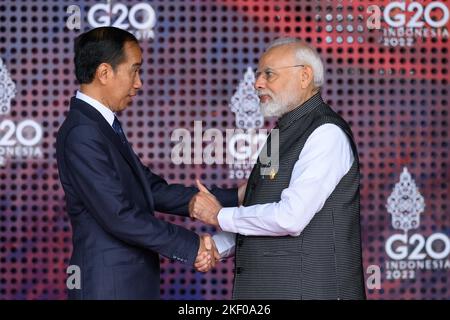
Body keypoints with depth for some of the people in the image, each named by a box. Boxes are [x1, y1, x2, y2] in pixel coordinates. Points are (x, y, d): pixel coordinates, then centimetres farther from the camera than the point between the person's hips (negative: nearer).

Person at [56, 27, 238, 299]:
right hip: (109, 287, -9)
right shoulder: (82, 134, -17)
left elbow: (155, 191, 12)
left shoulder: (101, 126, 13)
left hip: (132, 283, 9)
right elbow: (118, 215, -21)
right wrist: (191, 246, -15)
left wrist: (235, 198, 8)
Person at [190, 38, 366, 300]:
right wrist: (218, 246, 2)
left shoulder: (326, 133, -13)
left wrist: (219, 216, -9)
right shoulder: (284, 133, 16)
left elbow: (290, 217, -21)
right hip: (265, 288, 8)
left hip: (307, 289, -8)